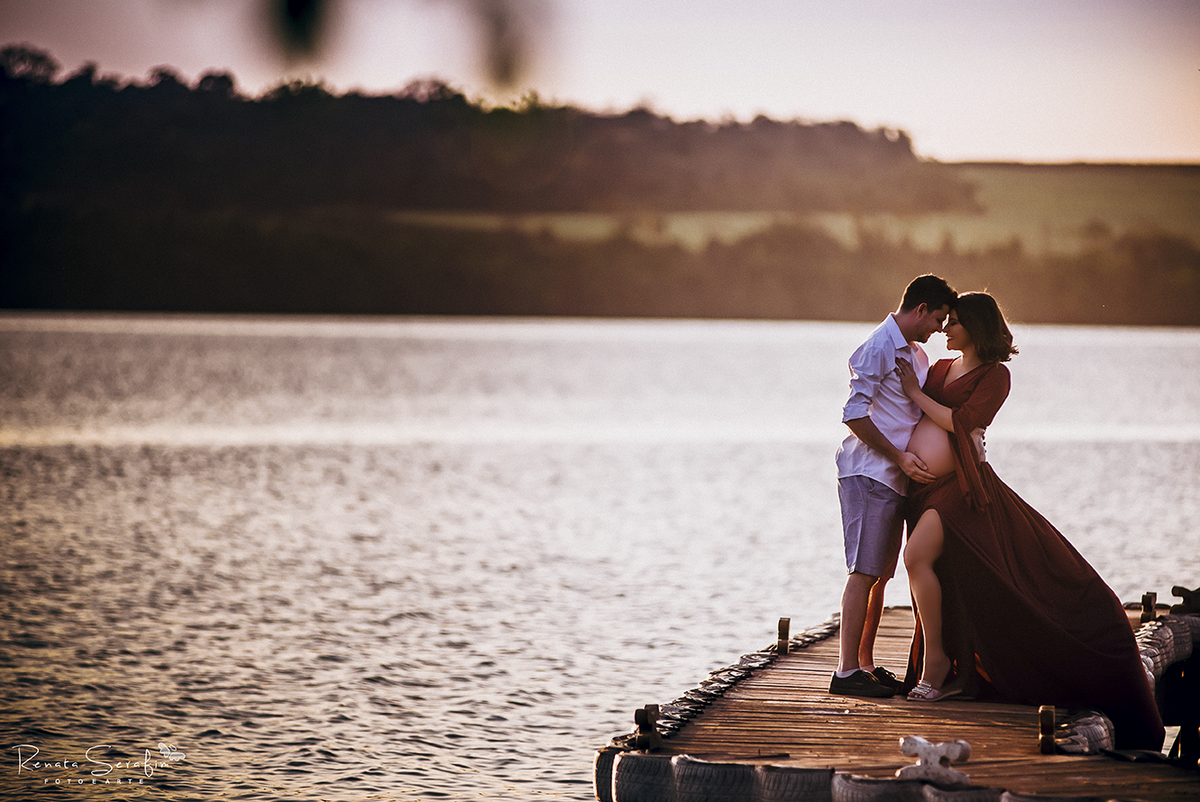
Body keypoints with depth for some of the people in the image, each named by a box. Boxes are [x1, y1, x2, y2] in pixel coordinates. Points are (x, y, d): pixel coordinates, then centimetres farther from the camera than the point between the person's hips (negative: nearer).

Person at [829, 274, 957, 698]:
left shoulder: (915, 354, 19)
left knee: (879, 575, 10)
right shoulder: (878, 349, -10)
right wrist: (899, 457, -18)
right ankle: (847, 671, -13)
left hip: (895, 477, 9)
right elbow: (854, 414, -16)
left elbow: (929, 409, 30)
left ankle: (866, 665, 14)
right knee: (864, 572, -12)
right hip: (868, 473, -9)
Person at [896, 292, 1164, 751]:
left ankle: (936, 662, -16)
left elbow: (961, 421, -15)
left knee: (918, 556, -26)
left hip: (963, 485, -7)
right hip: (925, 489, 7)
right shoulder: (940, 369, 18)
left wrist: (915, 393, -11)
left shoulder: (995, 375, -3)